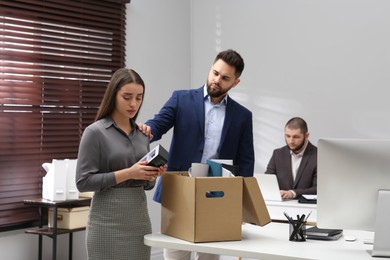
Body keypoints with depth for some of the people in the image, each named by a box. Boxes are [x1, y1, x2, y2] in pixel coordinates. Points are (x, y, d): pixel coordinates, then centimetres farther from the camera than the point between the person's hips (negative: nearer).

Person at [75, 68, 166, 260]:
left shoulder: (142, 133, 12)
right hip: (108, 223, -6)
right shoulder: (95, 132, -7)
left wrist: (152, 175, -5)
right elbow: (83, 182, -13)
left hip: (140, 220, 6)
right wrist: (127, 173, -20)